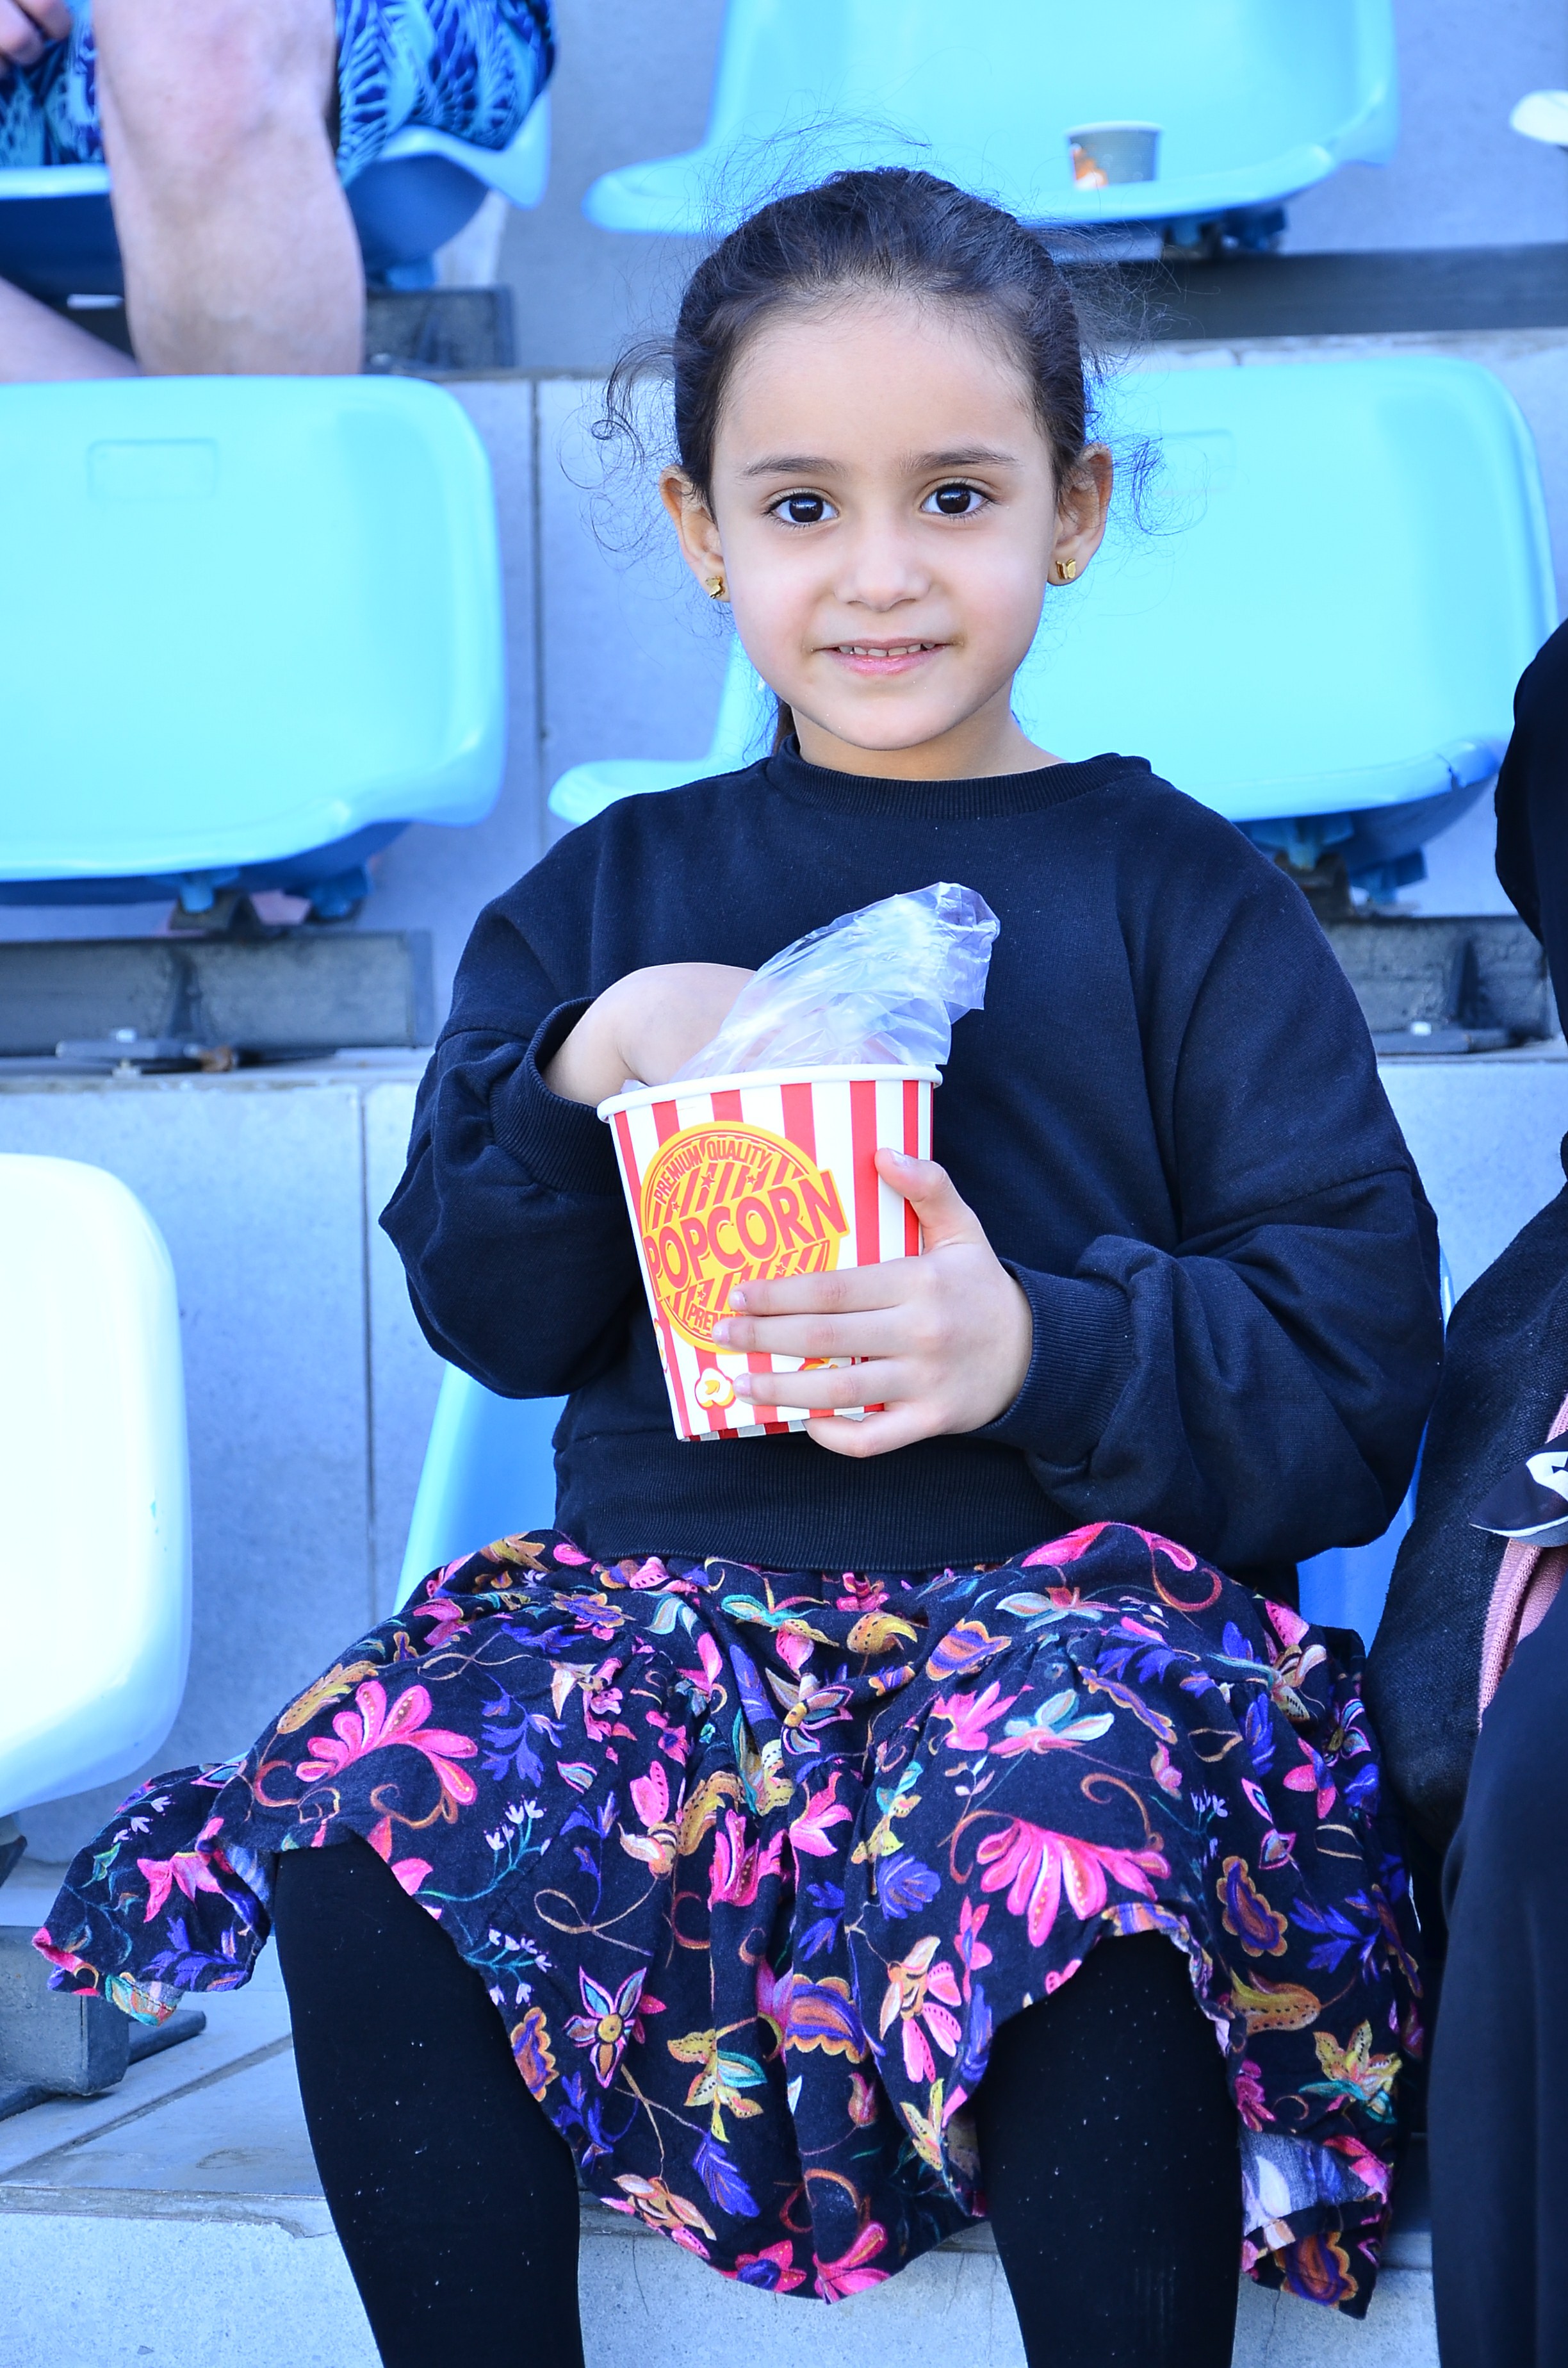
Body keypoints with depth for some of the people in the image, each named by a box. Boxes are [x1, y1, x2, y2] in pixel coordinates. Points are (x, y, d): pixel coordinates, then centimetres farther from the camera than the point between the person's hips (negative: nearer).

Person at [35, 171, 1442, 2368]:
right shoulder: (614, 892, 17)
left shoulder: (1184, 897, 7)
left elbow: (1358, 1355, 0)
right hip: (668, 1588, 3)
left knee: (1078, 1852, -37)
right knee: (362, 1824, -26)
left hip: (1074, 1588, -3)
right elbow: (484, 1311, 12)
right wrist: (577, 1073, -8)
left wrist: (1046, 1351, -19)